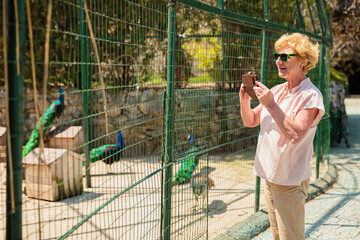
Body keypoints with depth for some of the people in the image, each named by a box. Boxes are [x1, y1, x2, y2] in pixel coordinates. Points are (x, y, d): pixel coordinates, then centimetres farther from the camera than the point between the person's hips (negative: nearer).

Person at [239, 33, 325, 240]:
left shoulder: (310, 96, -14)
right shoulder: (276, 91, 8)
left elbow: (295, 135, -26)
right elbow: (250, 122, 11)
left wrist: (270, 105, -28)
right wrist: (244, 101, -8)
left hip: (290, 180, -7)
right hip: (270, 175, 7)